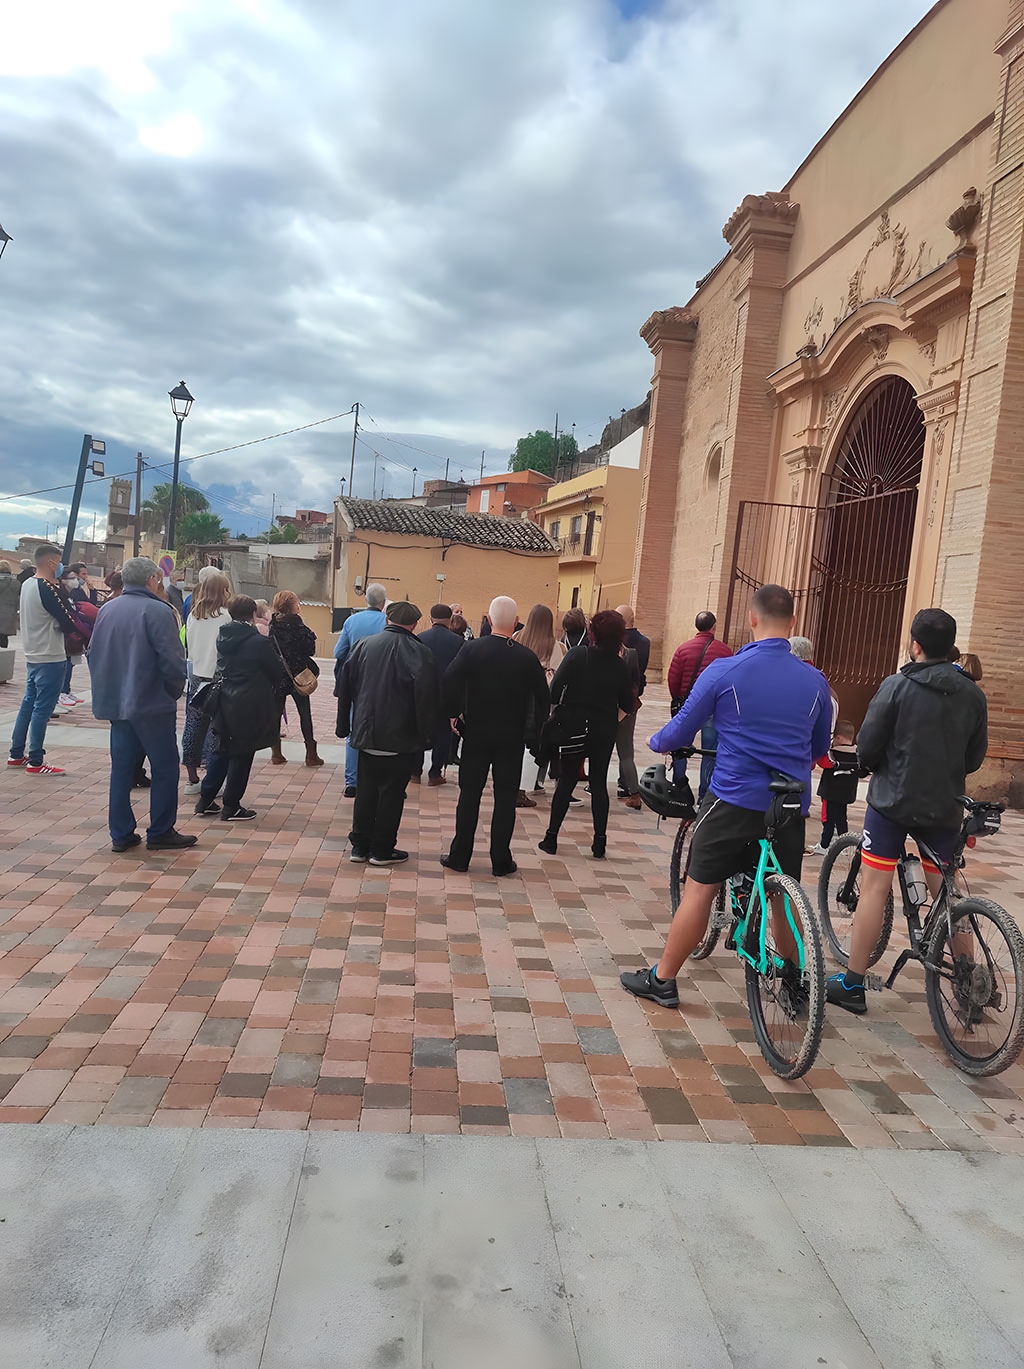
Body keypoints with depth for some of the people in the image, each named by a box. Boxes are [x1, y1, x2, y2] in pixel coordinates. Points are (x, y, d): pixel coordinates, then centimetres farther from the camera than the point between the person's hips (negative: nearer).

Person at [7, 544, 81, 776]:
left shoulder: (26, 584, 10)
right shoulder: (48, 589, -19)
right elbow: (69, 624, -19)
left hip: (32, 656, 9)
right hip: (50, 658, -9)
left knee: (29, 703, 17)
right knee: (43, 708, -4)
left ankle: (16, 754, 23)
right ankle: (36, 762, 1)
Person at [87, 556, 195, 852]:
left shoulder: (106, 610, 7)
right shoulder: (158, 611, -14)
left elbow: (93, 654, 14)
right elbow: (172, 659, -17)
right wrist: (175, 691, -1)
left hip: (114, 703, 7)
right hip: (152, 705, -7)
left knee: (122, 767, 11)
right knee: (164, 767, 4)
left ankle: (121, 834, 15)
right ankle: (160, 832, 8)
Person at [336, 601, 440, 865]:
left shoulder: (362, 645, 5)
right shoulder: (419, 653, -11)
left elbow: (345, 688, 10)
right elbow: (428, 697, -15)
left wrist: (345, 726, 17)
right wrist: (427, 734, -5)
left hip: (366, 734, 5)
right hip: (401, 738, -5)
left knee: (366, 789, 14)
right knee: (392, 792, 5)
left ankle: (360, 846, 19)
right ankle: (382, 850, 11)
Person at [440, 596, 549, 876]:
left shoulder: (472, 649, -8)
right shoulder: (527, 657, -6)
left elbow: (449, 681, -19)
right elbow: (543, 698, -2)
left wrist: (454, 713, -5)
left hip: (476, 734, 0)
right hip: (512, 738, 0)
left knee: (469, 795, 9)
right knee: (505, 798, 7)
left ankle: (460, 856, 14)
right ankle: (501, 861, 11)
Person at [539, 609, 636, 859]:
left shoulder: (577, 655, -10)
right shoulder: (621, 666, -4)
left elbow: (555, 689, -13)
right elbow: (628, 705, 2)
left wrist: (556, 709, 2)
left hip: (574, 726, -1)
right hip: (604, 731, 1)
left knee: (566, 781, 8)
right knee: (599, 783, 11)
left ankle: (551, 838, 9)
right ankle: (600, 842, 13)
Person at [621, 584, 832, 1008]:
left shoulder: (725, 671, -9)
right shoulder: (814, 680, 3)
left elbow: (680, 732, -3)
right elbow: (820, 747, 17)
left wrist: (656, 742, 18)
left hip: (735, 799, -3)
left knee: (699, 889, 5)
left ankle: (662, 980, 13)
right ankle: (792, 978, 31)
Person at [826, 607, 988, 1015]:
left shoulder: (897, 686, -10)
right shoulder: (973, 695, 2)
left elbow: (867, 746, -10)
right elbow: (974, 759, 8)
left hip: (893, 801, -4)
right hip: (944, 808, 4)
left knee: (874, 888, 1)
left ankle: (852, 985, 6)